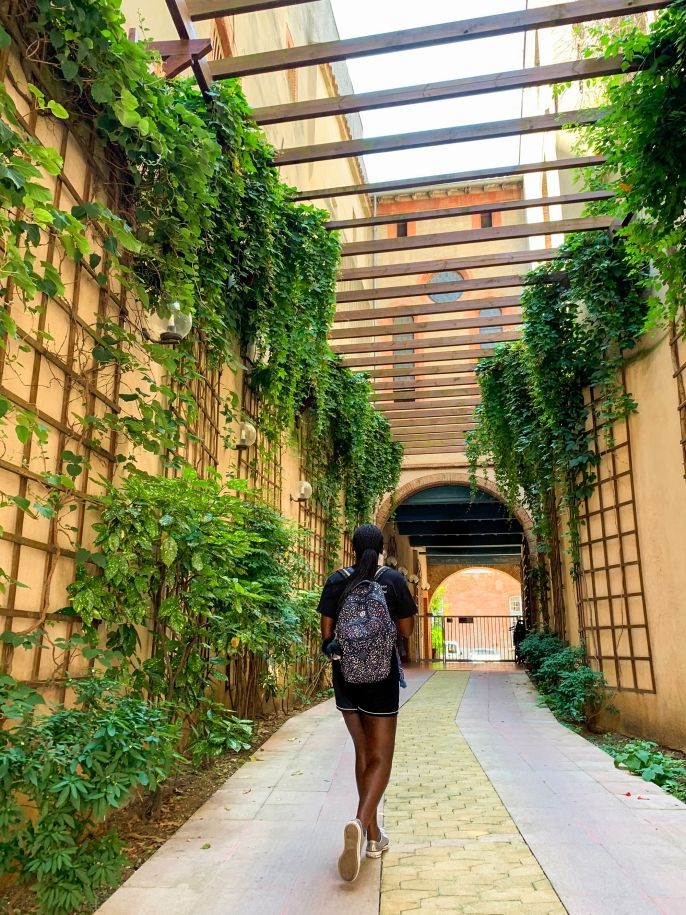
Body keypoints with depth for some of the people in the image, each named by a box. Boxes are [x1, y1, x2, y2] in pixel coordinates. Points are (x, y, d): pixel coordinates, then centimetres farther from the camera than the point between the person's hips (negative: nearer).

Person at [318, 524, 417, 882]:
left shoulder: (337, 581, -4)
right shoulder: (393, 580, -8)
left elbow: (326, 634, -2)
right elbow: (406, 630, -1)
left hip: (345, 674, 3)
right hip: (381, 675, -3)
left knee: (362, 751, 17)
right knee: (381, 756, 6)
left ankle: (374, 835, 24)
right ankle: (360, 823, -17)